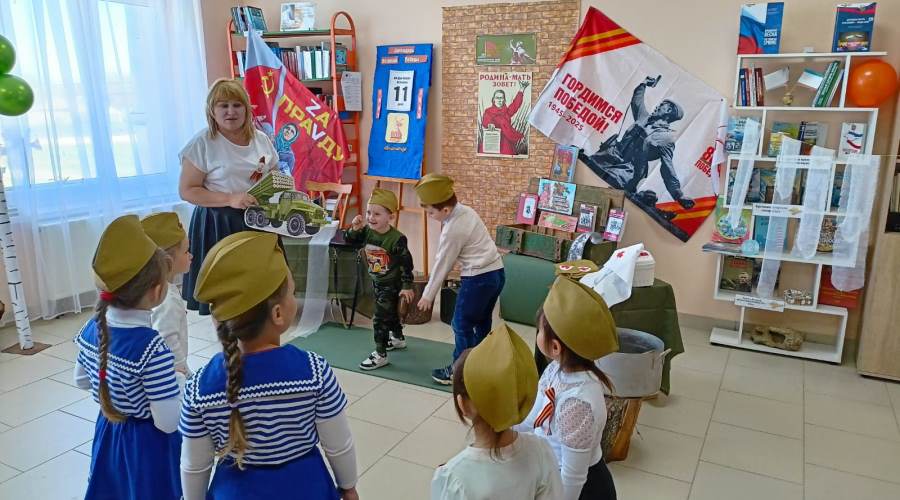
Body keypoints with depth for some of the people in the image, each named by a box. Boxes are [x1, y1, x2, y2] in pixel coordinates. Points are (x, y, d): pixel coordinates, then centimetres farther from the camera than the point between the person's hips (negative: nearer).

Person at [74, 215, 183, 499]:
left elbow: (82, 380, 10)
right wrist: (180, 383, -12)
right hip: (148, 446, -6)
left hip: (108, 438, 6)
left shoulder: (93, 328, -9)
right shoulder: (151, 347, -31)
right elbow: (168, 423, -26)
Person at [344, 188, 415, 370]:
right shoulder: (367, 231, -9)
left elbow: (406, 263, -20)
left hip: (392, 284, -7)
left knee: (381, 318, -5)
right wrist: (354, 228, -20)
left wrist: (407, 286, -17)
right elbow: (349, 240, 1)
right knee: (390, 312, 25)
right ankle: (398, 338, 47)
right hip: (377, 282, 7)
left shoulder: (396, 239, -27)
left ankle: (380, 354, 5)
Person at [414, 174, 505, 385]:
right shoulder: (466, 211, 6)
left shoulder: (452, 230, -18)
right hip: (496, 272, 9)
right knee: (482, 322, 20)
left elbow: (442, 265, -10)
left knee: (462, 325, 4)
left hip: (479, 278, -9)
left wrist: (428, 295, 0)